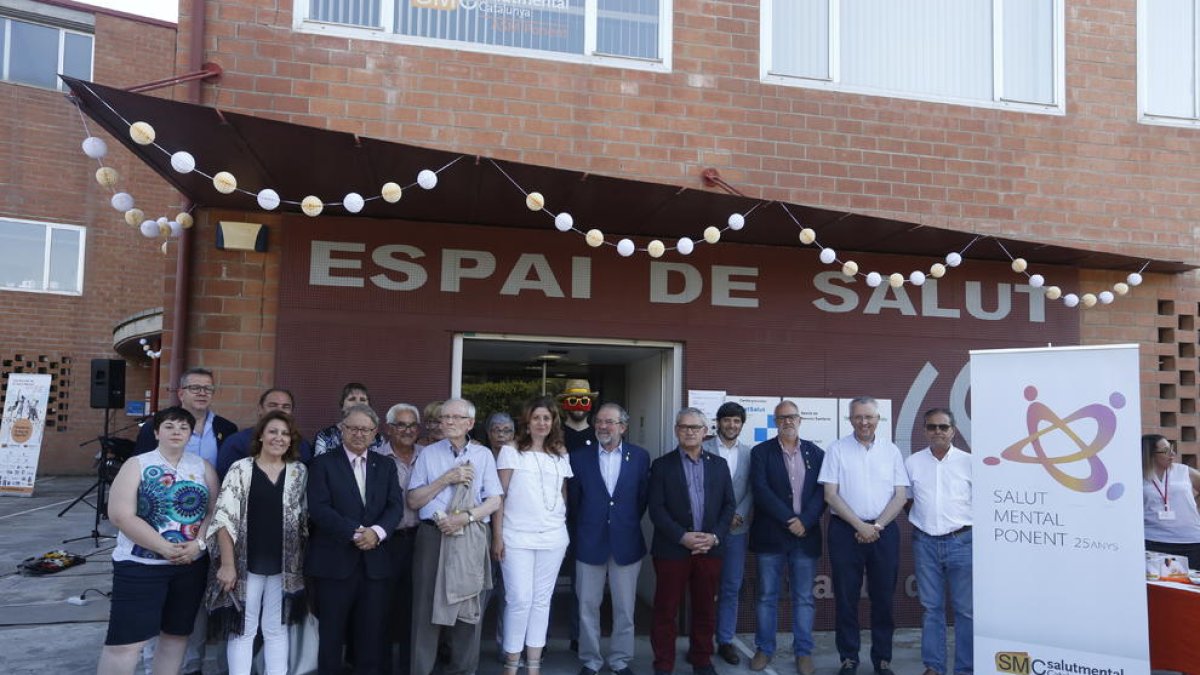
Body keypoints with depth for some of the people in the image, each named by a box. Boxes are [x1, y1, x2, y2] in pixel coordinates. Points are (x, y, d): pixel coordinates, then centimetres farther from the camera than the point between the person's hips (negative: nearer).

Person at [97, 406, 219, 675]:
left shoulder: (203, 467, 7)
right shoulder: (137, 465, -3)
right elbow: (121, 515, -13)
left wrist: (199, 544, -14)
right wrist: (164, 547, -17)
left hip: (192, 565, 4)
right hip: (140, 563, -4)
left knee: (177, 632, 14)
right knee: (127, 640, -6)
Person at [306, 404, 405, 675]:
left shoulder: (386, 465, 11)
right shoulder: (323, 463, 0)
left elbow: (396, 505, 3)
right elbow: (319, 508, -10)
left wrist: (377, 531, -16)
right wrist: (356, 532, -18)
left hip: (375, 561, 3)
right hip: (335, 561, -3)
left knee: (372, 632, 8)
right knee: (331, 632, 6)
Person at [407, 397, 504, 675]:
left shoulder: (483, 455, 6)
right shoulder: (428, 454, 6)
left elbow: (494, 500, 2)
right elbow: (413, 500, 1)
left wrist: (465, 517, -13)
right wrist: (447, 478, -10)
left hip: (472, 538, 0)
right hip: (434, 535, 0)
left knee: (468, 605, 5)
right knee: (427, 605, 0)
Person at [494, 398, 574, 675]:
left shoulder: (560, 456, 11)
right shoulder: (511, 451, 0)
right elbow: (499, 495, -1)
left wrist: (565, 527, 8)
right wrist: (497, 535, -6)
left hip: (553, 538, 4)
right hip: (517, 537, -3)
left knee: (542, 600, 7)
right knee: (519, 600, -6)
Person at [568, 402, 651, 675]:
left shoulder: (640, 457, -1)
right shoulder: (579, 457, -1)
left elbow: (643, 497, 5)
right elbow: (573, 500, 4)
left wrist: (628, 523, 7)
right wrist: (581, 532, 7)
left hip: (626, 543, 0)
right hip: (590, 542, 0)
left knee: (625, 608, 9)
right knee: (588, 606, 9)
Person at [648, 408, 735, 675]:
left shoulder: (719, 464, 10)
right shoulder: (662, 465, 2)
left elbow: (728, 505, 7)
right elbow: (656, 509, -5)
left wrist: (715, 536, -7)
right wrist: (682, 537, -15)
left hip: (710, 549, 3)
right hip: (672, 549, -2)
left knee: (705, 610, 10)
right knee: (666, 610, 3)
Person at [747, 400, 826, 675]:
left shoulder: (816, 453, 7)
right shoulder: (761, 452, 1)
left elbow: (821, 492, 0)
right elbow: (761, 490, -9)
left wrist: (805, 521, -14)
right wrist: (789, 520, -15)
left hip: (806, 535, 1)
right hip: (770, 535, -1)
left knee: (803, 598, 8)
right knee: (767, 596, 7)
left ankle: (803, 651, 18)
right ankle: (764, 649, 18)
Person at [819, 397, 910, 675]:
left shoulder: (891, 450, 6)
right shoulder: (837, 449, 0)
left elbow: (901, 495, 3)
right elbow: (830, 494, -4)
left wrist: (877, 526, -9)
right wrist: (860, 525, -11)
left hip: (884, 531, 2)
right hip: (845, 530, -1)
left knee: (883, 597, 7)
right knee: (846, 597, 4)